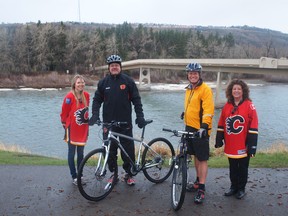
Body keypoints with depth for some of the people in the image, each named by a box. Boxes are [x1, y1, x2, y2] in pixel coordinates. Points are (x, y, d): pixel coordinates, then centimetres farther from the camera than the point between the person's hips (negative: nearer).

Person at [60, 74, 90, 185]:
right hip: (72, 129, -5)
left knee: (81, 153, 13)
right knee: (72, 153, 6)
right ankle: (74, 177, 18)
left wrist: (86, 119, 12)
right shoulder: (70, 96, -16)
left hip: (83, 129, 5)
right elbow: (64, 113, -7)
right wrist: (65, 124, 2)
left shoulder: (86, 95, 0)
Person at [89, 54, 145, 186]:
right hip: (108, 122, 2)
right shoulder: (103, 82, 6)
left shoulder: (128, 81, 0)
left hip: (125, 122, -2)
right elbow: (97, 99, 7)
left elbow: (136, 99, 0)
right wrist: (95, 114, -7)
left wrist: (140, 116, -7)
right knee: (110, 150, 7)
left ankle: (129, 174, 18)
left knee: (128, 150, 3)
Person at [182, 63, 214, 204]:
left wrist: (204, 126, -30)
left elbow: (208, 110, -22)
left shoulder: (205, 89, -13)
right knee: (196, 156, 18)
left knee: (202, 159, -1)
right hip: (190, 128, 8)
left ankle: (201, 189, 5)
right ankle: (198, 180, 33)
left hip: (201, 129, -8)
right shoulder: (189, 89, 12)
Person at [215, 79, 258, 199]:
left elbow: (253, 127, -11)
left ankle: (241, 189, 26)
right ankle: (233, 187, 30)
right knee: (232, 168, 16)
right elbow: (221, 125, 10)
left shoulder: (249, 105, -9)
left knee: (243, 168, 11)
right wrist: (219, 140, 7)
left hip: (243, 145, -4)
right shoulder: (227, 106, 6)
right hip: (230, 145, 4)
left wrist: (252, 145, -14)